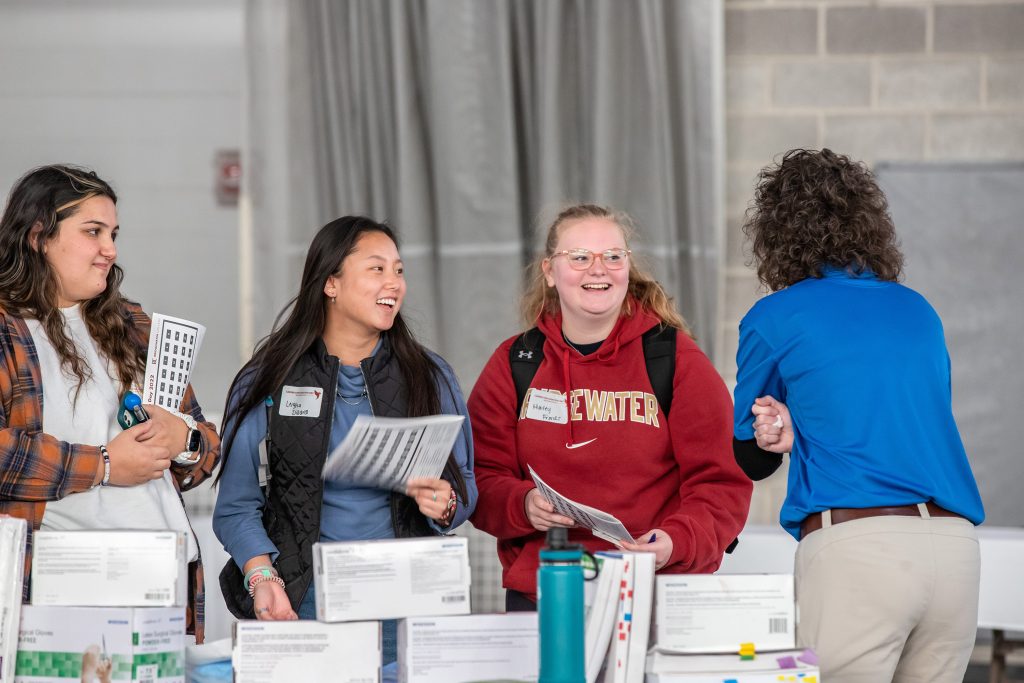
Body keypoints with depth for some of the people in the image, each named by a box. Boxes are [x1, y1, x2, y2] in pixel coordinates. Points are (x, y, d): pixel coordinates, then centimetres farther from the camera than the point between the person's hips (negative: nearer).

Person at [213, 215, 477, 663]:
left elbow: (465, 482, 13)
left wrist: (445, 505, -10)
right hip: (303, 599, -1)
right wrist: (261, 576, -13)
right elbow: (237, 506, 3)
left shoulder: (431, 378, 10)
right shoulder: (267, 383, 4)